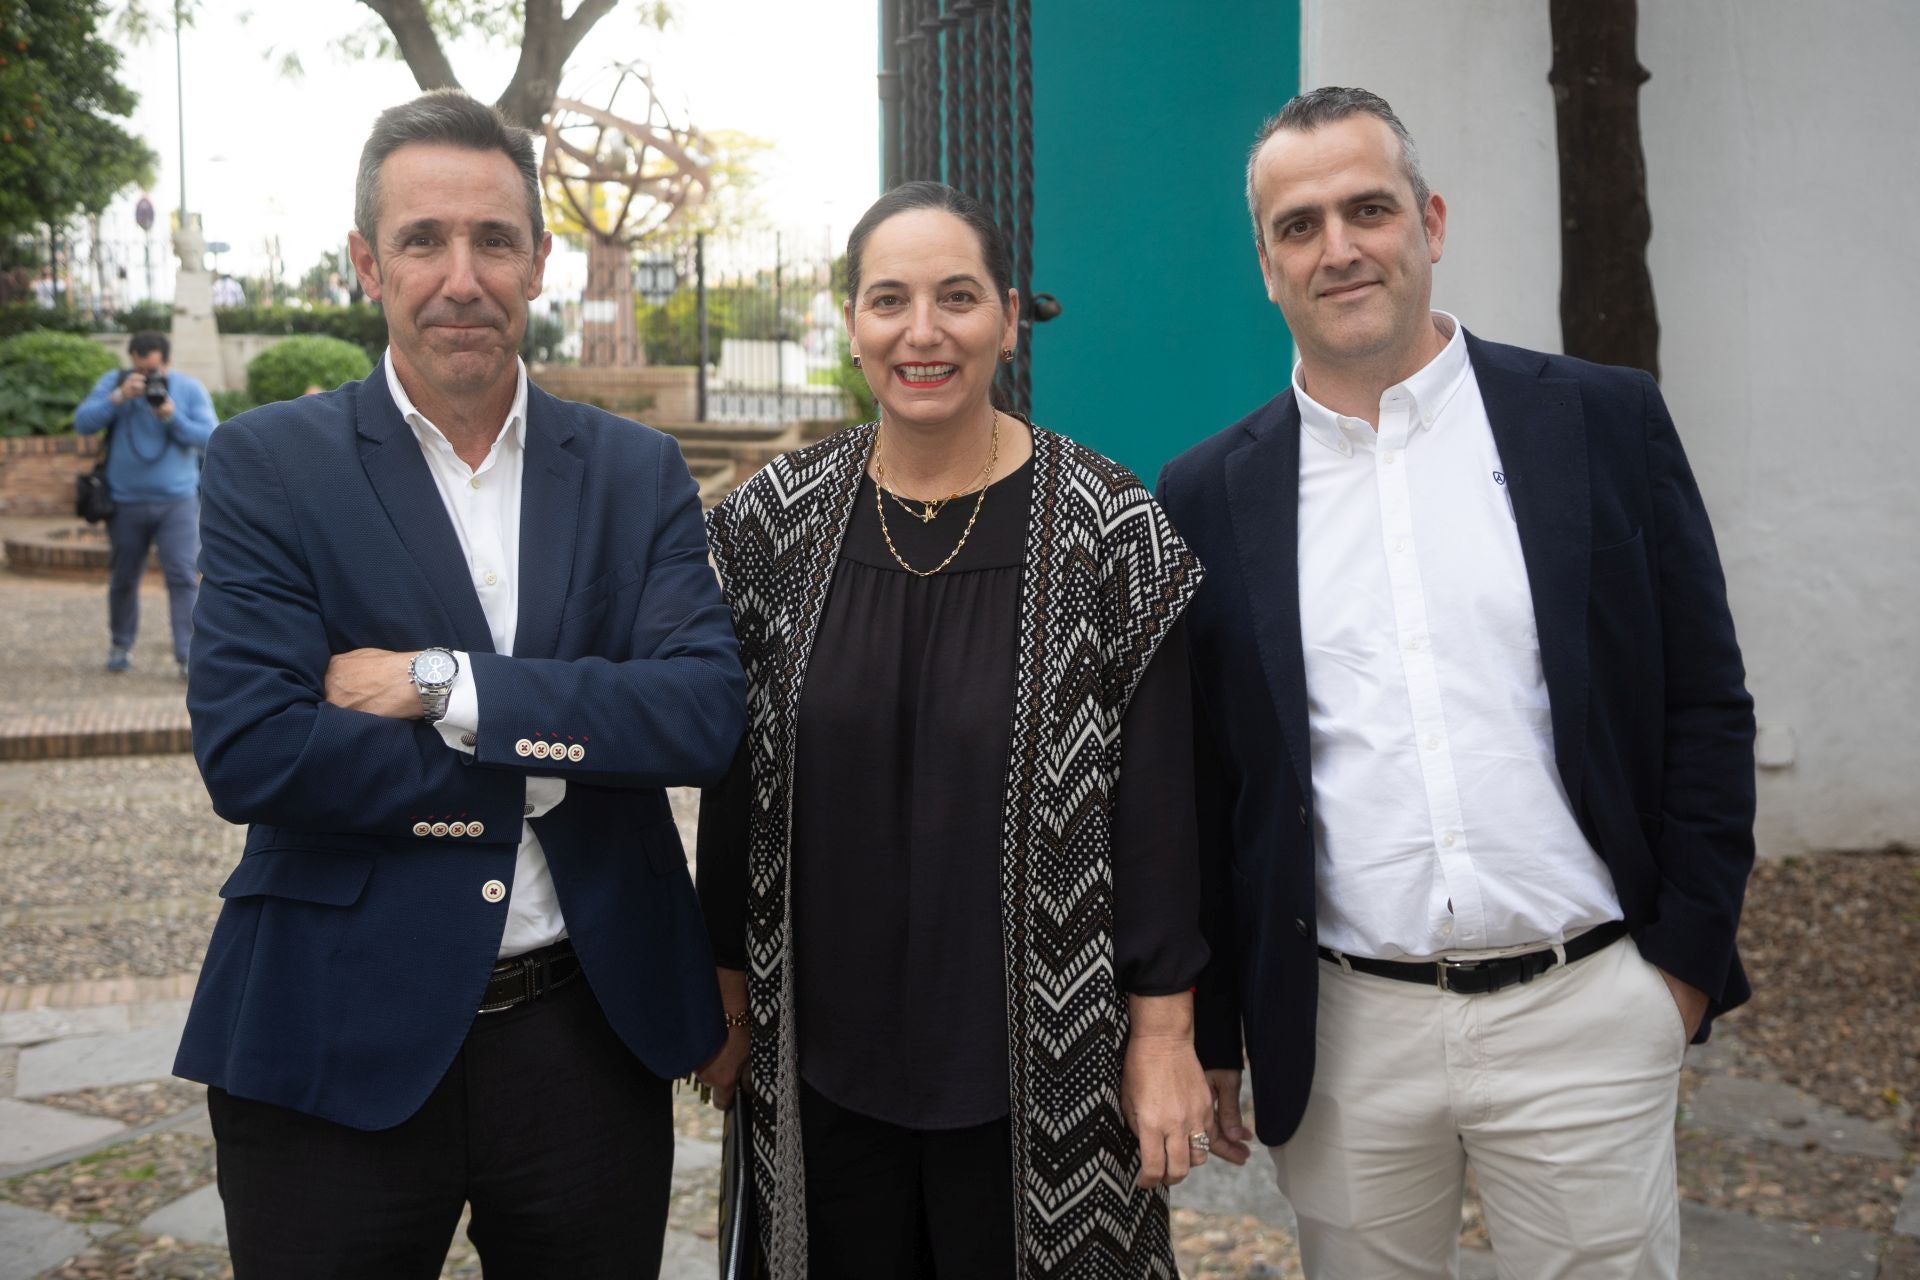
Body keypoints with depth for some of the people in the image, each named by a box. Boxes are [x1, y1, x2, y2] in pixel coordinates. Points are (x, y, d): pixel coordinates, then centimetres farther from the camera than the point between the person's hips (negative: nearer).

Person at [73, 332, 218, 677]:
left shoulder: (190, 388, -1)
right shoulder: (114, 382, 1)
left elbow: (211, 438, -9)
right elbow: (83, 422, -9)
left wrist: (172, 417, -22)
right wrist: (119, 397, -21)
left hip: (177, 502, -2)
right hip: (126, 503, 2)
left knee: (183, 577, -11)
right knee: (123, 580, 13)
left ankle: (188, 656, -11)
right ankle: (120, 646, 32)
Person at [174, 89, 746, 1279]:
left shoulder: (639, 470, 3)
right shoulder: (267, 463, -3)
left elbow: (708, 712, -11)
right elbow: (250, 752, -15)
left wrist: (449, 684, -18)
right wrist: (544, 766, -13)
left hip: (592, 1034, 2)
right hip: (338, 1046, -2)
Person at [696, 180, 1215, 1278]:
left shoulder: (1105, 529, -9)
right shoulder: (780, 520, 0)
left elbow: (1155, 795, -7)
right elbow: (738, 774, 5)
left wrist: (1164, 1030, -6)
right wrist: (734, 999, 8)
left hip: (1034, 1064, -2)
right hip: (826, 1053, 3)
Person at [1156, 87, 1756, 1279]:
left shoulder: (1605, 421, 0)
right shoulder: (1209, 495, 2)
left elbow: (1706, 703, 3)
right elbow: (1195, 779, 5)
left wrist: (1688, 959, -2)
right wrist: (1204, 1035, 6)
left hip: (1582, 1013, -1)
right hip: (1342, 1035, 1)